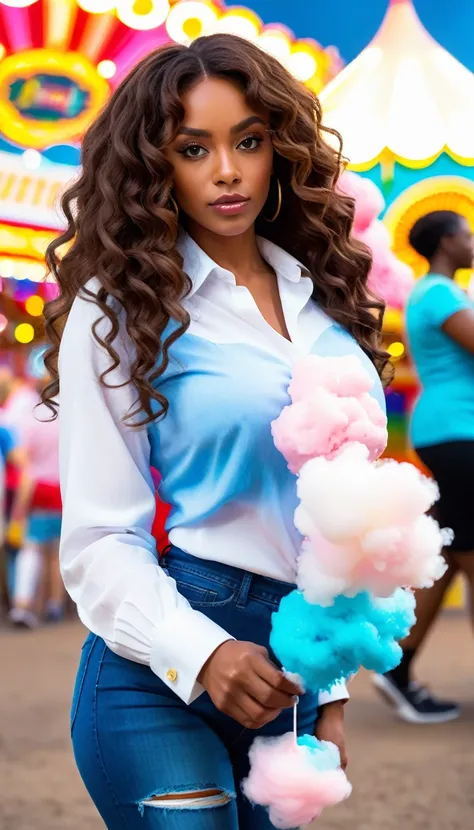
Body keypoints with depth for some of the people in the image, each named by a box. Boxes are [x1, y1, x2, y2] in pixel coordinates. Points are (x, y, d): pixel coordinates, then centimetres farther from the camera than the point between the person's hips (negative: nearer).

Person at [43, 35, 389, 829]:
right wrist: (203, 654, -24)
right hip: (161, 672, -5)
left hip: (296, 666, 5)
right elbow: (101, 538, -9)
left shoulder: (321, 297, 8)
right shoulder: (120, 309, -6)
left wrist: (335, 688, 10)